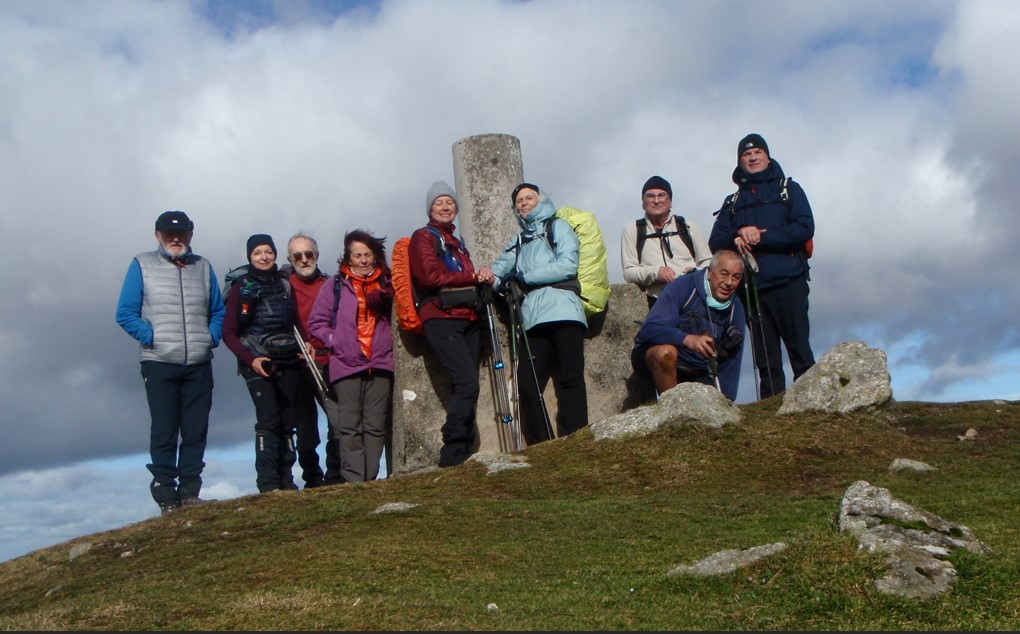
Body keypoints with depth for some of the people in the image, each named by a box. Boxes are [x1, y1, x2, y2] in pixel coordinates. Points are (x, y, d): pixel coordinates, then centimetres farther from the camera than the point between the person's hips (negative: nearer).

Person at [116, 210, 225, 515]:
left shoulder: (203, 267, 14)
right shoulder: (142, 265, 4)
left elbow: (218, 311, 18)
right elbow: (126, 313, 1)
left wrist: (211, 337, 1)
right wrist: (151, 337, -10)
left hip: (199, 364, 3)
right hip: (159, 364, -3)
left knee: (196, 431, 4)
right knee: (164, 430, -1)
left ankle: (190, 490, 11)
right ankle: (165, 493, 5)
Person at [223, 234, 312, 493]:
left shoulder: (286, 285, 13)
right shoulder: (241, 288, 3)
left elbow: (297, 322, 20)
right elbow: (229, 333, 0)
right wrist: (251, 359, -13)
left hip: (289, 362, 4)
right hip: (257, 364, -4)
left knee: (287, 421, 1)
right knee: (269, 419, -16)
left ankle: (286, 480, 8)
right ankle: (268, 483, -14)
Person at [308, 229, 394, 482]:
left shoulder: (386, 283, 14)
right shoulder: (336, 284, 7)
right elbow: (316, 322, 6)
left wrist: (389, 342, 9)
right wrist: (336, 342, -5)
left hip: (380, 365, 2)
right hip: (347, 366, -2)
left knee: (376, 427, 0)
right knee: (350, 427, -5)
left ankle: (370, 479, 3)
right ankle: (353, 481, -6)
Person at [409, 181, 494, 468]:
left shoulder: (457, 243, 28)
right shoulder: (423, 237, 6)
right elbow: (431, 276, -8)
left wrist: (482, 277, 4)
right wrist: (471, 276, -6)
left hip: (468, 319, 8)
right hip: (441, 319, -7)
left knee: (464, 390, 1)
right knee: (468, 385, -20)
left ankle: (462, 458, 3)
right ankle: (452, 458, -17)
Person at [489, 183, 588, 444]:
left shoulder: (558, 227, 15)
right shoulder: (517, 242, 29)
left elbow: (567, 265, -2)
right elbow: (500, 269, 15)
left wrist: (525, 278, -4)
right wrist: (489, 277, -9)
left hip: (563, 311, -4)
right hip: (534, 318, 4)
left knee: (570, 378, -12)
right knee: (527, 383, -8)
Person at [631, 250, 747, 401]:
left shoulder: (735, 310, 0)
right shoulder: (683, 287, -18)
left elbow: (729, 366, 2)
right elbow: (648, 330, -28)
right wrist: (687, 339, -44)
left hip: (698, 375, 5)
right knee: (667, 353, -37)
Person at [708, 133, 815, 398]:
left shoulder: (789, 189, 13)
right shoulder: (732, 203, 22)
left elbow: (805, 228, -3)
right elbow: (715, 243, 10)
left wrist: (758, 237, -9)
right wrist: (740, 233, -11)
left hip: (788, 282, -3)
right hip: (752, 288, 3)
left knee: (800, 351, -9)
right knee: (766, 361, 2)